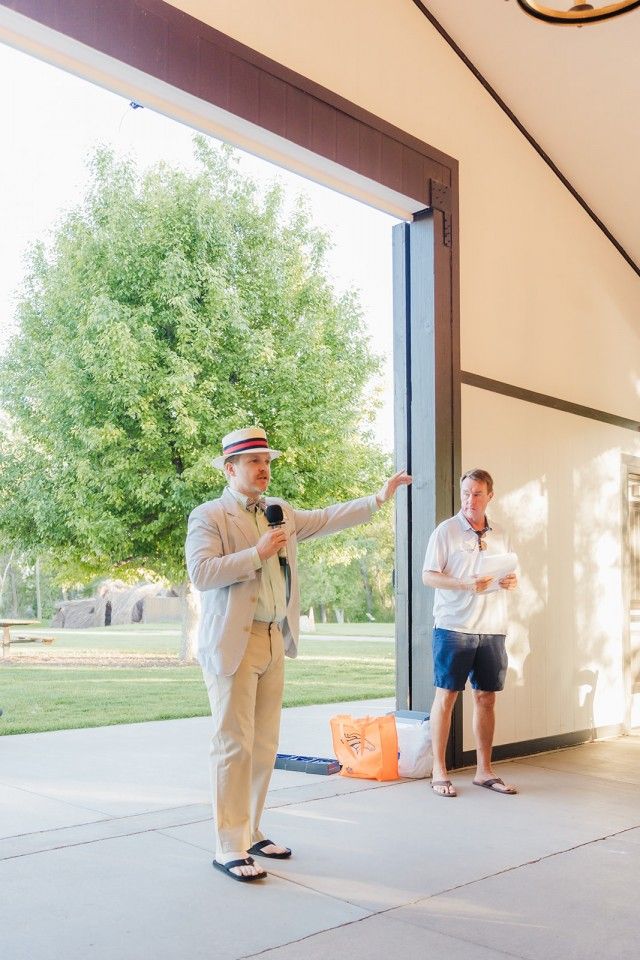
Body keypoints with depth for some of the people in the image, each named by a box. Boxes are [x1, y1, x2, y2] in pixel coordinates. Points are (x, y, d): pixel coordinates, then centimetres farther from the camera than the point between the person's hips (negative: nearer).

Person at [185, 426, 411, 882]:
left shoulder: (280, 512, 16)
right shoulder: (209, 516, -5)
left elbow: (326, 518, 17)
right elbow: (201, 572, -17)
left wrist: (379, 498, 12)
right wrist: (257, 553, -18)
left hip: (275, 640, 7)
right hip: (234, 643, -7)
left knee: (265, 743, 12)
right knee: (234, 745, -5)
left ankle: (250, 832, 24)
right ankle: (229, 848, 2)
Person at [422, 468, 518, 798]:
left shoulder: (500, 536, 13)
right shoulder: (446, 531, -2)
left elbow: (509, 575, 21)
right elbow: (427, 576, -6)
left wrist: (512, 582, -4)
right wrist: (465, 584, -20)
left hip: (492, 628, 5)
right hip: (454, 626, -5)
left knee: (486, 697, 9)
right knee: (446, 696, -1)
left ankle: (484, 770, 19)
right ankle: (439, 772, 7)